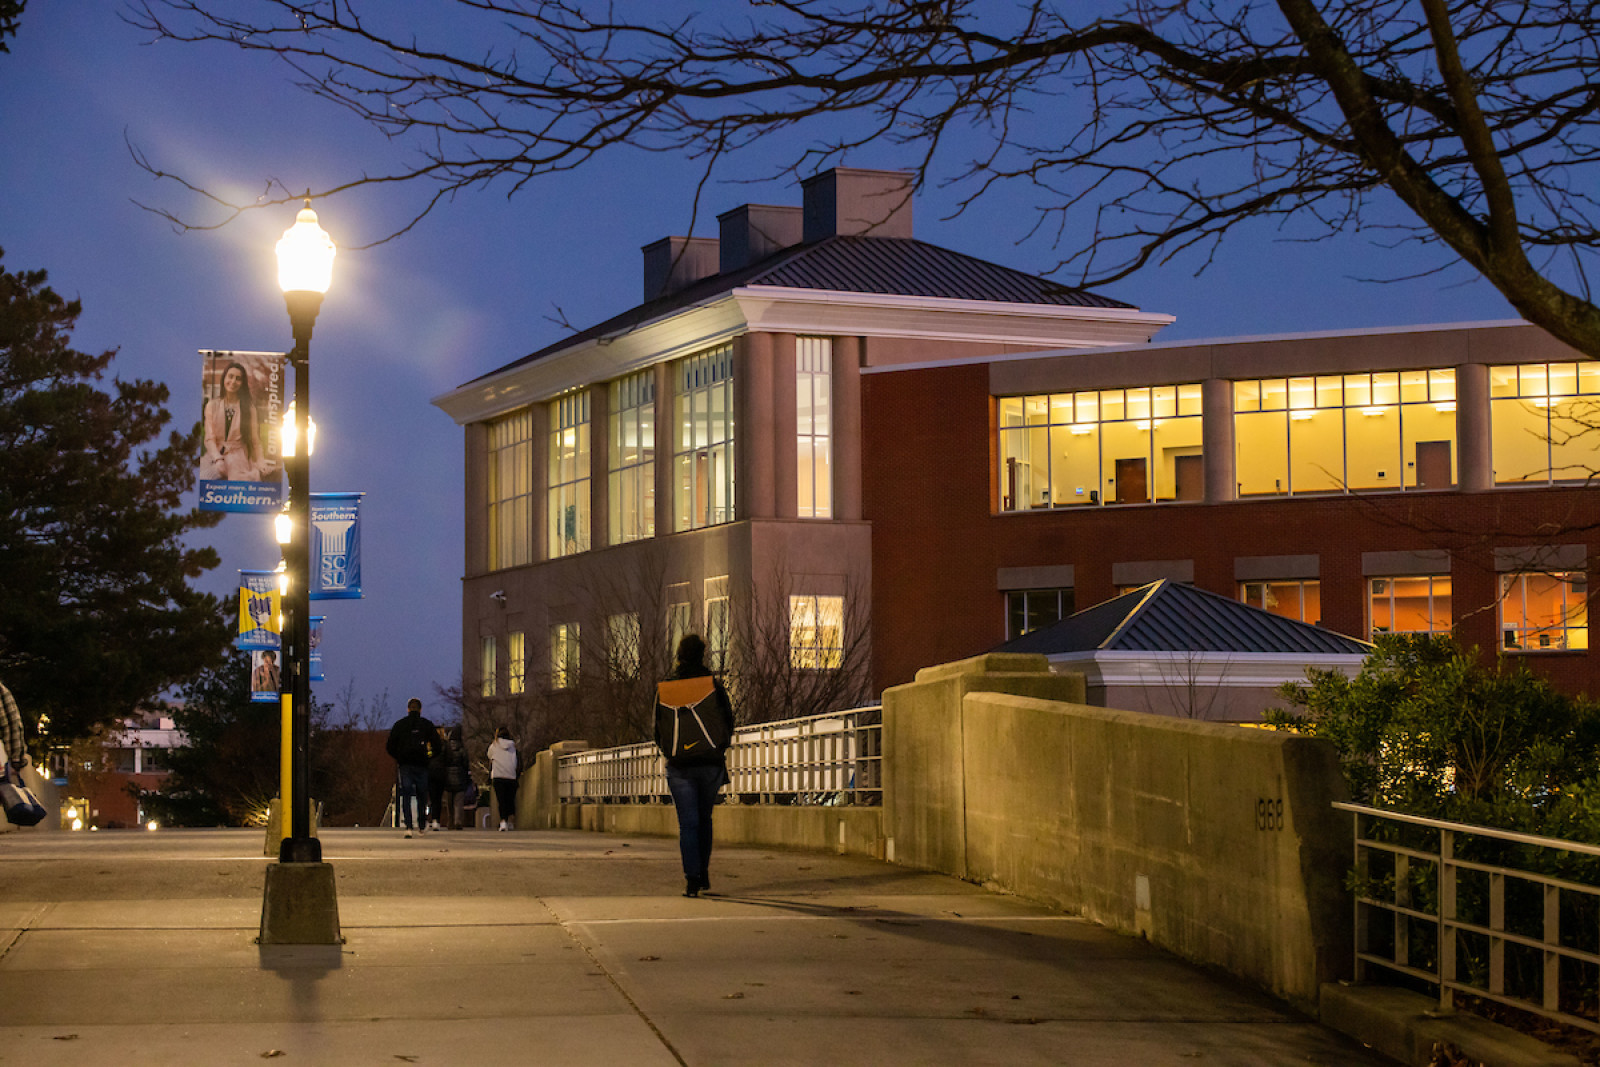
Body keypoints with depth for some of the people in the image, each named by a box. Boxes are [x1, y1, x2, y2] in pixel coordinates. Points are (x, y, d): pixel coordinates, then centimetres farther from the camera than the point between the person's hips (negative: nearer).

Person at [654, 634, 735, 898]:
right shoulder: (714, 685, -2)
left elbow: (658, 727, 3)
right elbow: (729, 724, 1)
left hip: (679, 765, -1)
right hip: (711, 764, 1)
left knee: (688, 823, 0)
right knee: (704, 819, 17)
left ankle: (692, 879, -9)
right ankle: (703, 874, 16)